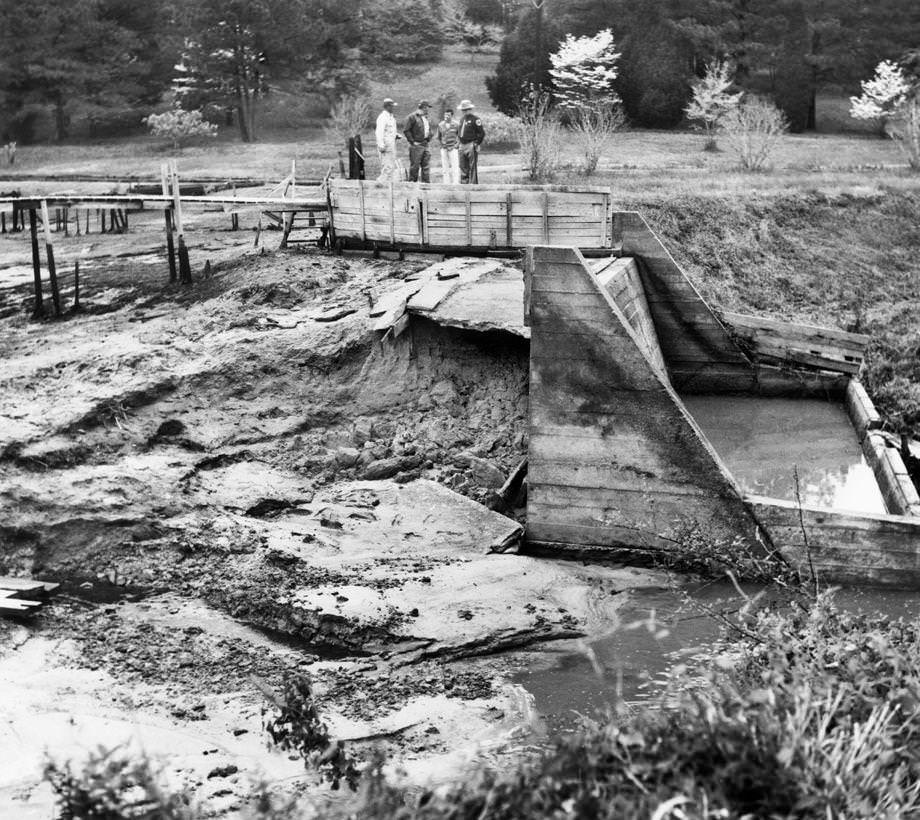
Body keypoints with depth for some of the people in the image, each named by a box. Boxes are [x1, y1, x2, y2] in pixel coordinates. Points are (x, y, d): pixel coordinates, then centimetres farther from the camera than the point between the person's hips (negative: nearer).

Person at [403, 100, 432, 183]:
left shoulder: (426, 118, 18)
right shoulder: (412, 117, -8)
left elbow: (428, 129, 29)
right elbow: (406, 130, -12)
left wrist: (428, 139, 14)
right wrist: (412, 141, -14)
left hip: (425, 145, 8)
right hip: (416, 145, -7)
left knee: (426, 166, 4)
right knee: (415, 166, -3)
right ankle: (412, 182, 4)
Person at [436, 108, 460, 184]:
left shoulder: (456, 125, -1)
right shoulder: (440, 125, 10)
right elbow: (438, 137, 19)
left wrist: (457, 145, -6)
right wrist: (441, 145, 7)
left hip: (453, 149, -4)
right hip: (444, 149, 4)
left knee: (455, 167, -10)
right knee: (445, 167, 4)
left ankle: (456, 183, -11)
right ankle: (446, 184, 8)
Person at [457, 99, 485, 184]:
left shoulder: (475, 119, -8)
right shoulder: (462, 118, 15)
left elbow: (482, 133, -10)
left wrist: (477, 143, -12)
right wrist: (459, 139, 16)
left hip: (471, 146, -8)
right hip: (462, 146, 8)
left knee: (473, 168, -5)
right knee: (463, 167, 9)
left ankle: (472, 183, -4)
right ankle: (464, 183, 15)